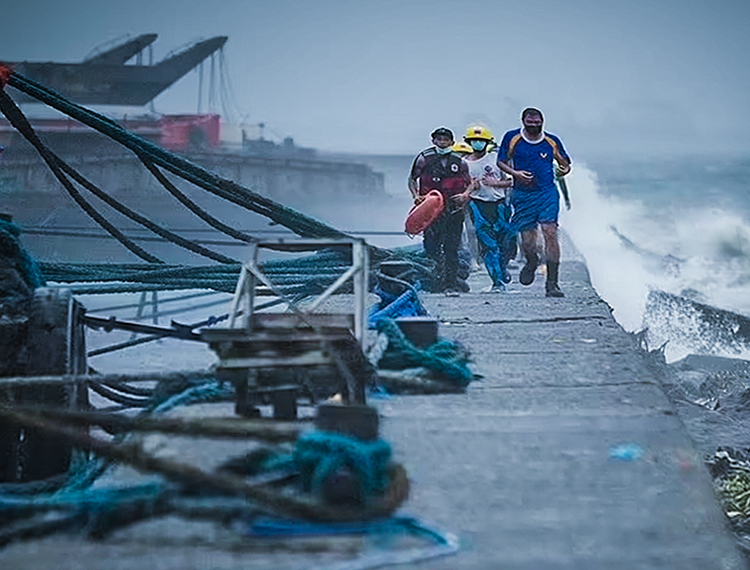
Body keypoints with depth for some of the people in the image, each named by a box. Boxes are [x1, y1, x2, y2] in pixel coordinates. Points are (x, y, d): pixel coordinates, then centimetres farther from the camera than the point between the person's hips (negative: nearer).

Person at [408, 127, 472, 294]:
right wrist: (416, 196, -3)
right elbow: (412, 179, 13)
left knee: (451, 247, -1)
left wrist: (465, 195, -4)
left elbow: (470, 184, 16)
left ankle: (451, 282, 4)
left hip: (453, 210, 1)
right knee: (431, 246, -6)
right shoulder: (424, 159, 5)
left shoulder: (459, 162, 9)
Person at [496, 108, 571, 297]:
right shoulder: (512, 138, 1)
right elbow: (501, 161, 9)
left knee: (550, 232, -16)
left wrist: (563, 170, -9)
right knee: (526, 238, 2)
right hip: (523, 194, 1)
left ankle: (552, 283, -13)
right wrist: (515, 173, -10)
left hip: (547, 193, -1)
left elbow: (565, 164, 15)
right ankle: (531, 262, 40)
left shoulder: (552, 141, 4)